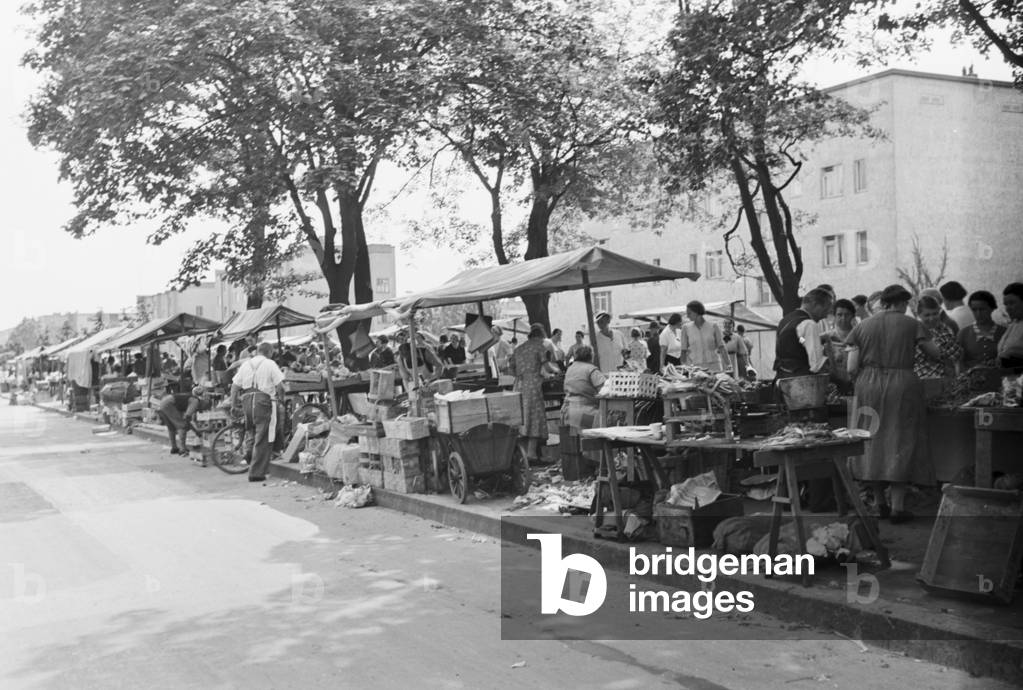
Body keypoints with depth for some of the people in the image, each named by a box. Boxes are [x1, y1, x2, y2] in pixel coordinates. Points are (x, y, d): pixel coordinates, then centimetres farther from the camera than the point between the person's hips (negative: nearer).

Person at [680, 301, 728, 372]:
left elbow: (721, 347, 1)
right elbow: (683, 350, 6)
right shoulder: (686, 328, 3)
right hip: (695, 366, 0)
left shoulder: (713, 326, 1)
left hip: (713, 366, 0)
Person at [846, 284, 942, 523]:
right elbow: (936, 355, 1)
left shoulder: (862, 326, 5)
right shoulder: (911, 324, 0)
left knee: (873, 440, 12)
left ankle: (879, 502, 19)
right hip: (901, 384, -2)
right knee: (901, 441, 5)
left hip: (868, 385, 2)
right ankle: (898, 505, 3)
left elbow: (852, 369, -1)